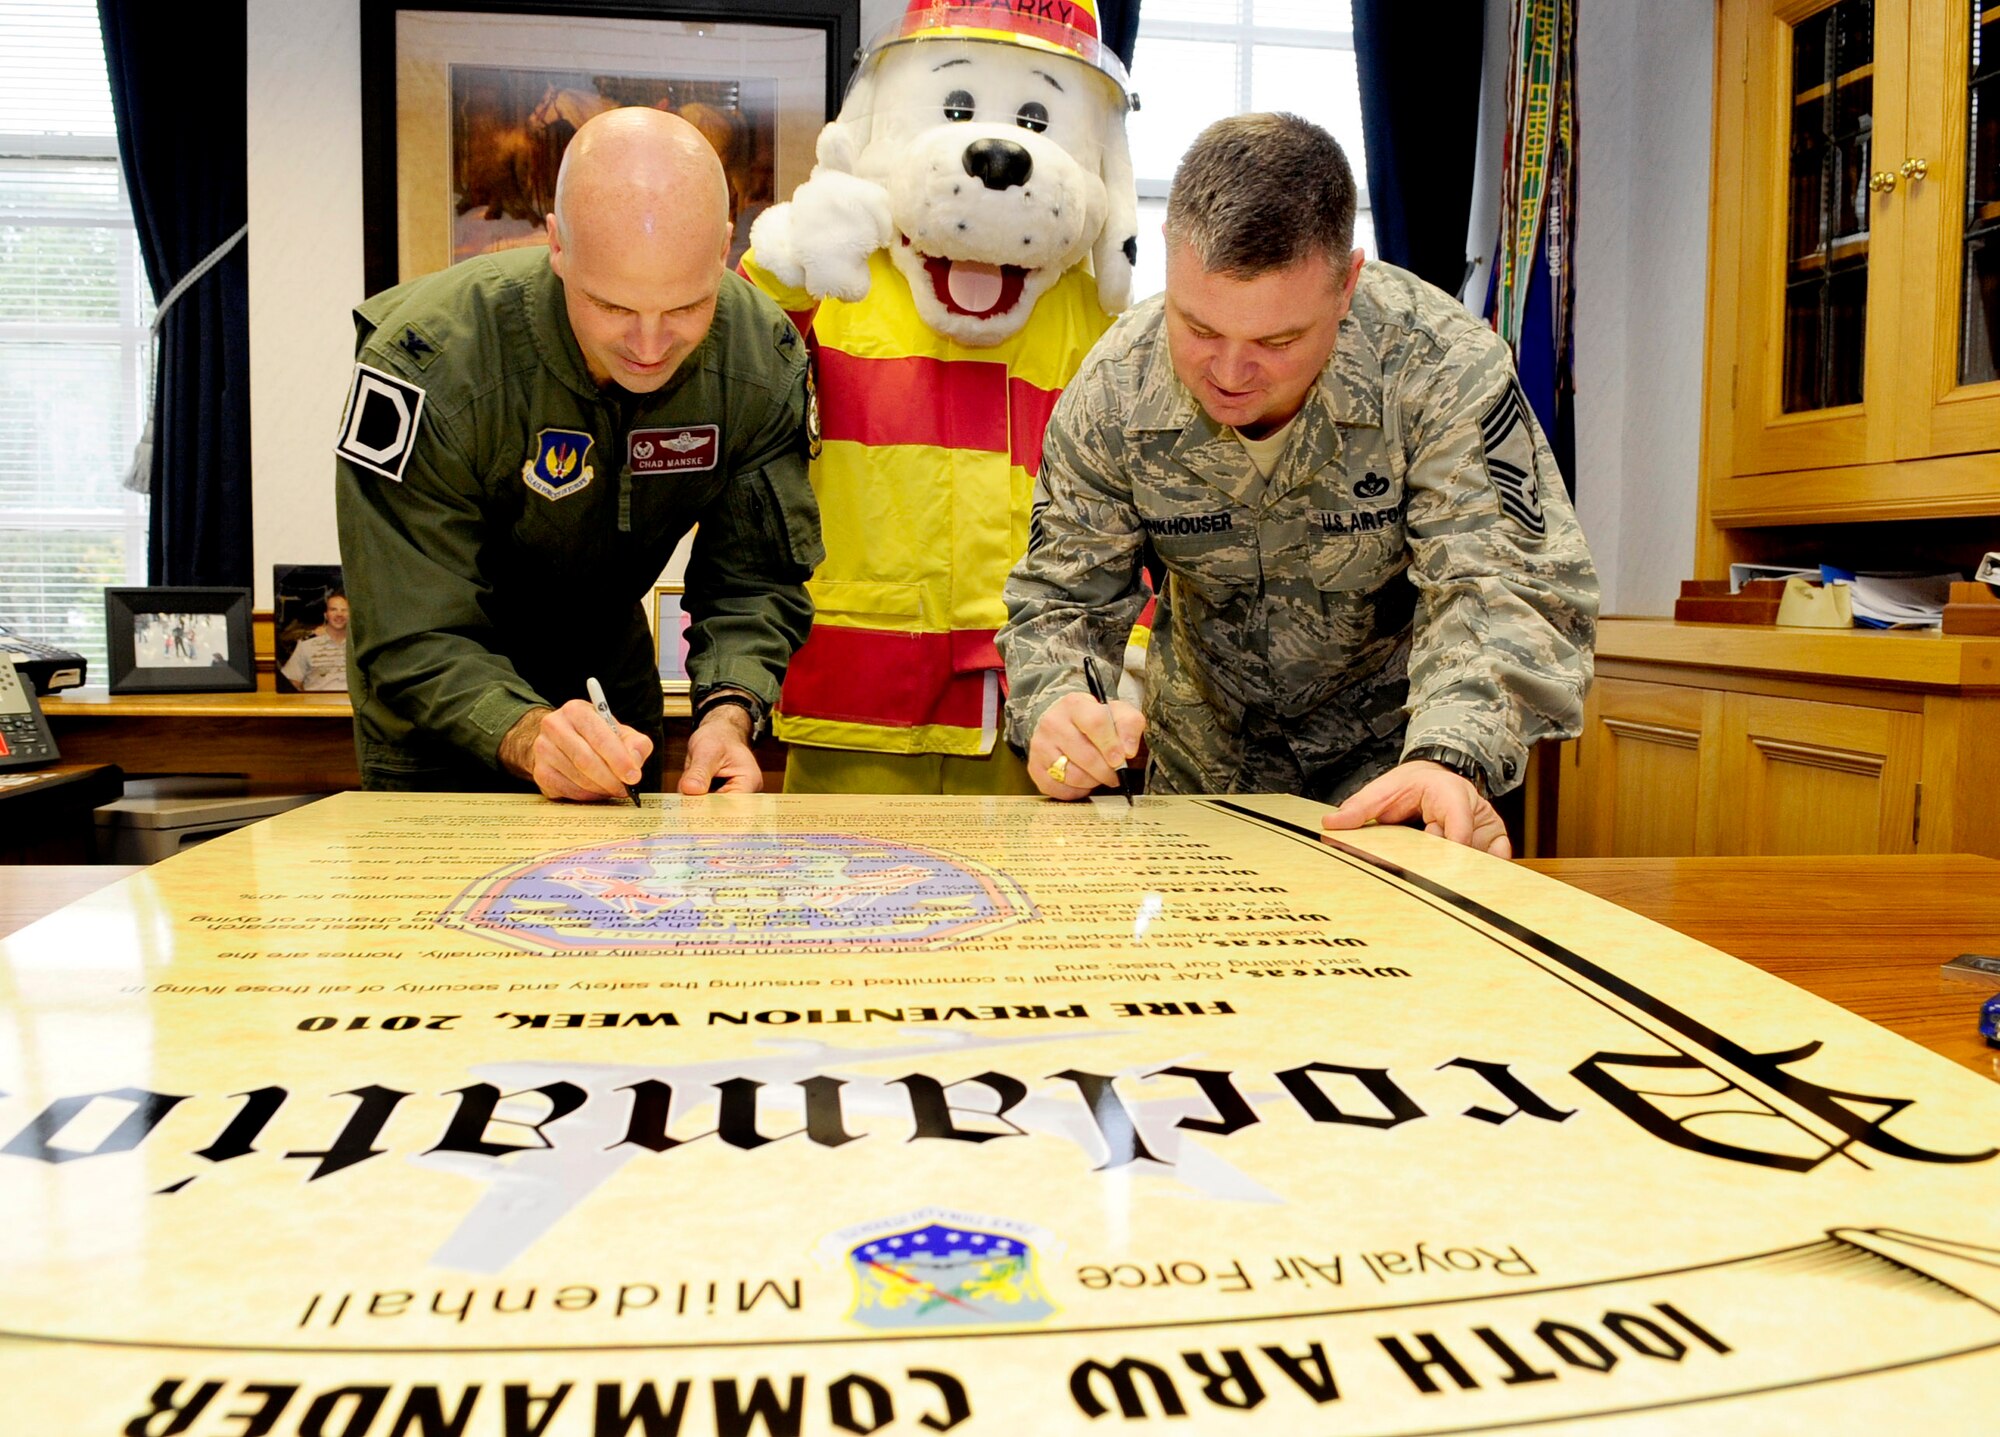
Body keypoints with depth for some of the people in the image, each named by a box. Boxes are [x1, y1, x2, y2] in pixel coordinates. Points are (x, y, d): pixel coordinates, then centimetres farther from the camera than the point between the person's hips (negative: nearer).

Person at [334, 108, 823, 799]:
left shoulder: (765, 360, -23)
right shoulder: (428, 366, -33)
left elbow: (754, 581, -17)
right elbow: (415, 640, -32)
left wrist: (729, 711, -37)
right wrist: (526, 736, -52)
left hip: (609, 665, 4)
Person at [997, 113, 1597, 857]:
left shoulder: (1443, 367, -26)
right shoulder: (1112, 391, -19)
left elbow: (1501, 586, -29)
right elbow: (1060, 594, -11)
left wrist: (1453, 756, -49)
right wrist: (1053, 705, -35)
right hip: (1204, 763, -1)